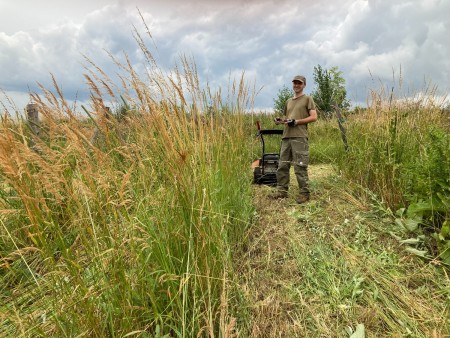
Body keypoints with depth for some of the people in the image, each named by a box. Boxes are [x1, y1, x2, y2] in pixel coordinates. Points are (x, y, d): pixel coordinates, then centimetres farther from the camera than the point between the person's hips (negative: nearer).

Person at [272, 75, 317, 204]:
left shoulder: (308, 99, 6)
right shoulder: (289, 101, 25)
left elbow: (314, 117, -3)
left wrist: (296, 122, -13)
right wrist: (280, 120, 8)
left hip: (299, 137, -6)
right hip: (286, 136, 6)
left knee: (300, 167, -7)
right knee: (282, 165, 5)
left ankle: (304, 193, 1)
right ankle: (282, 190, 13)